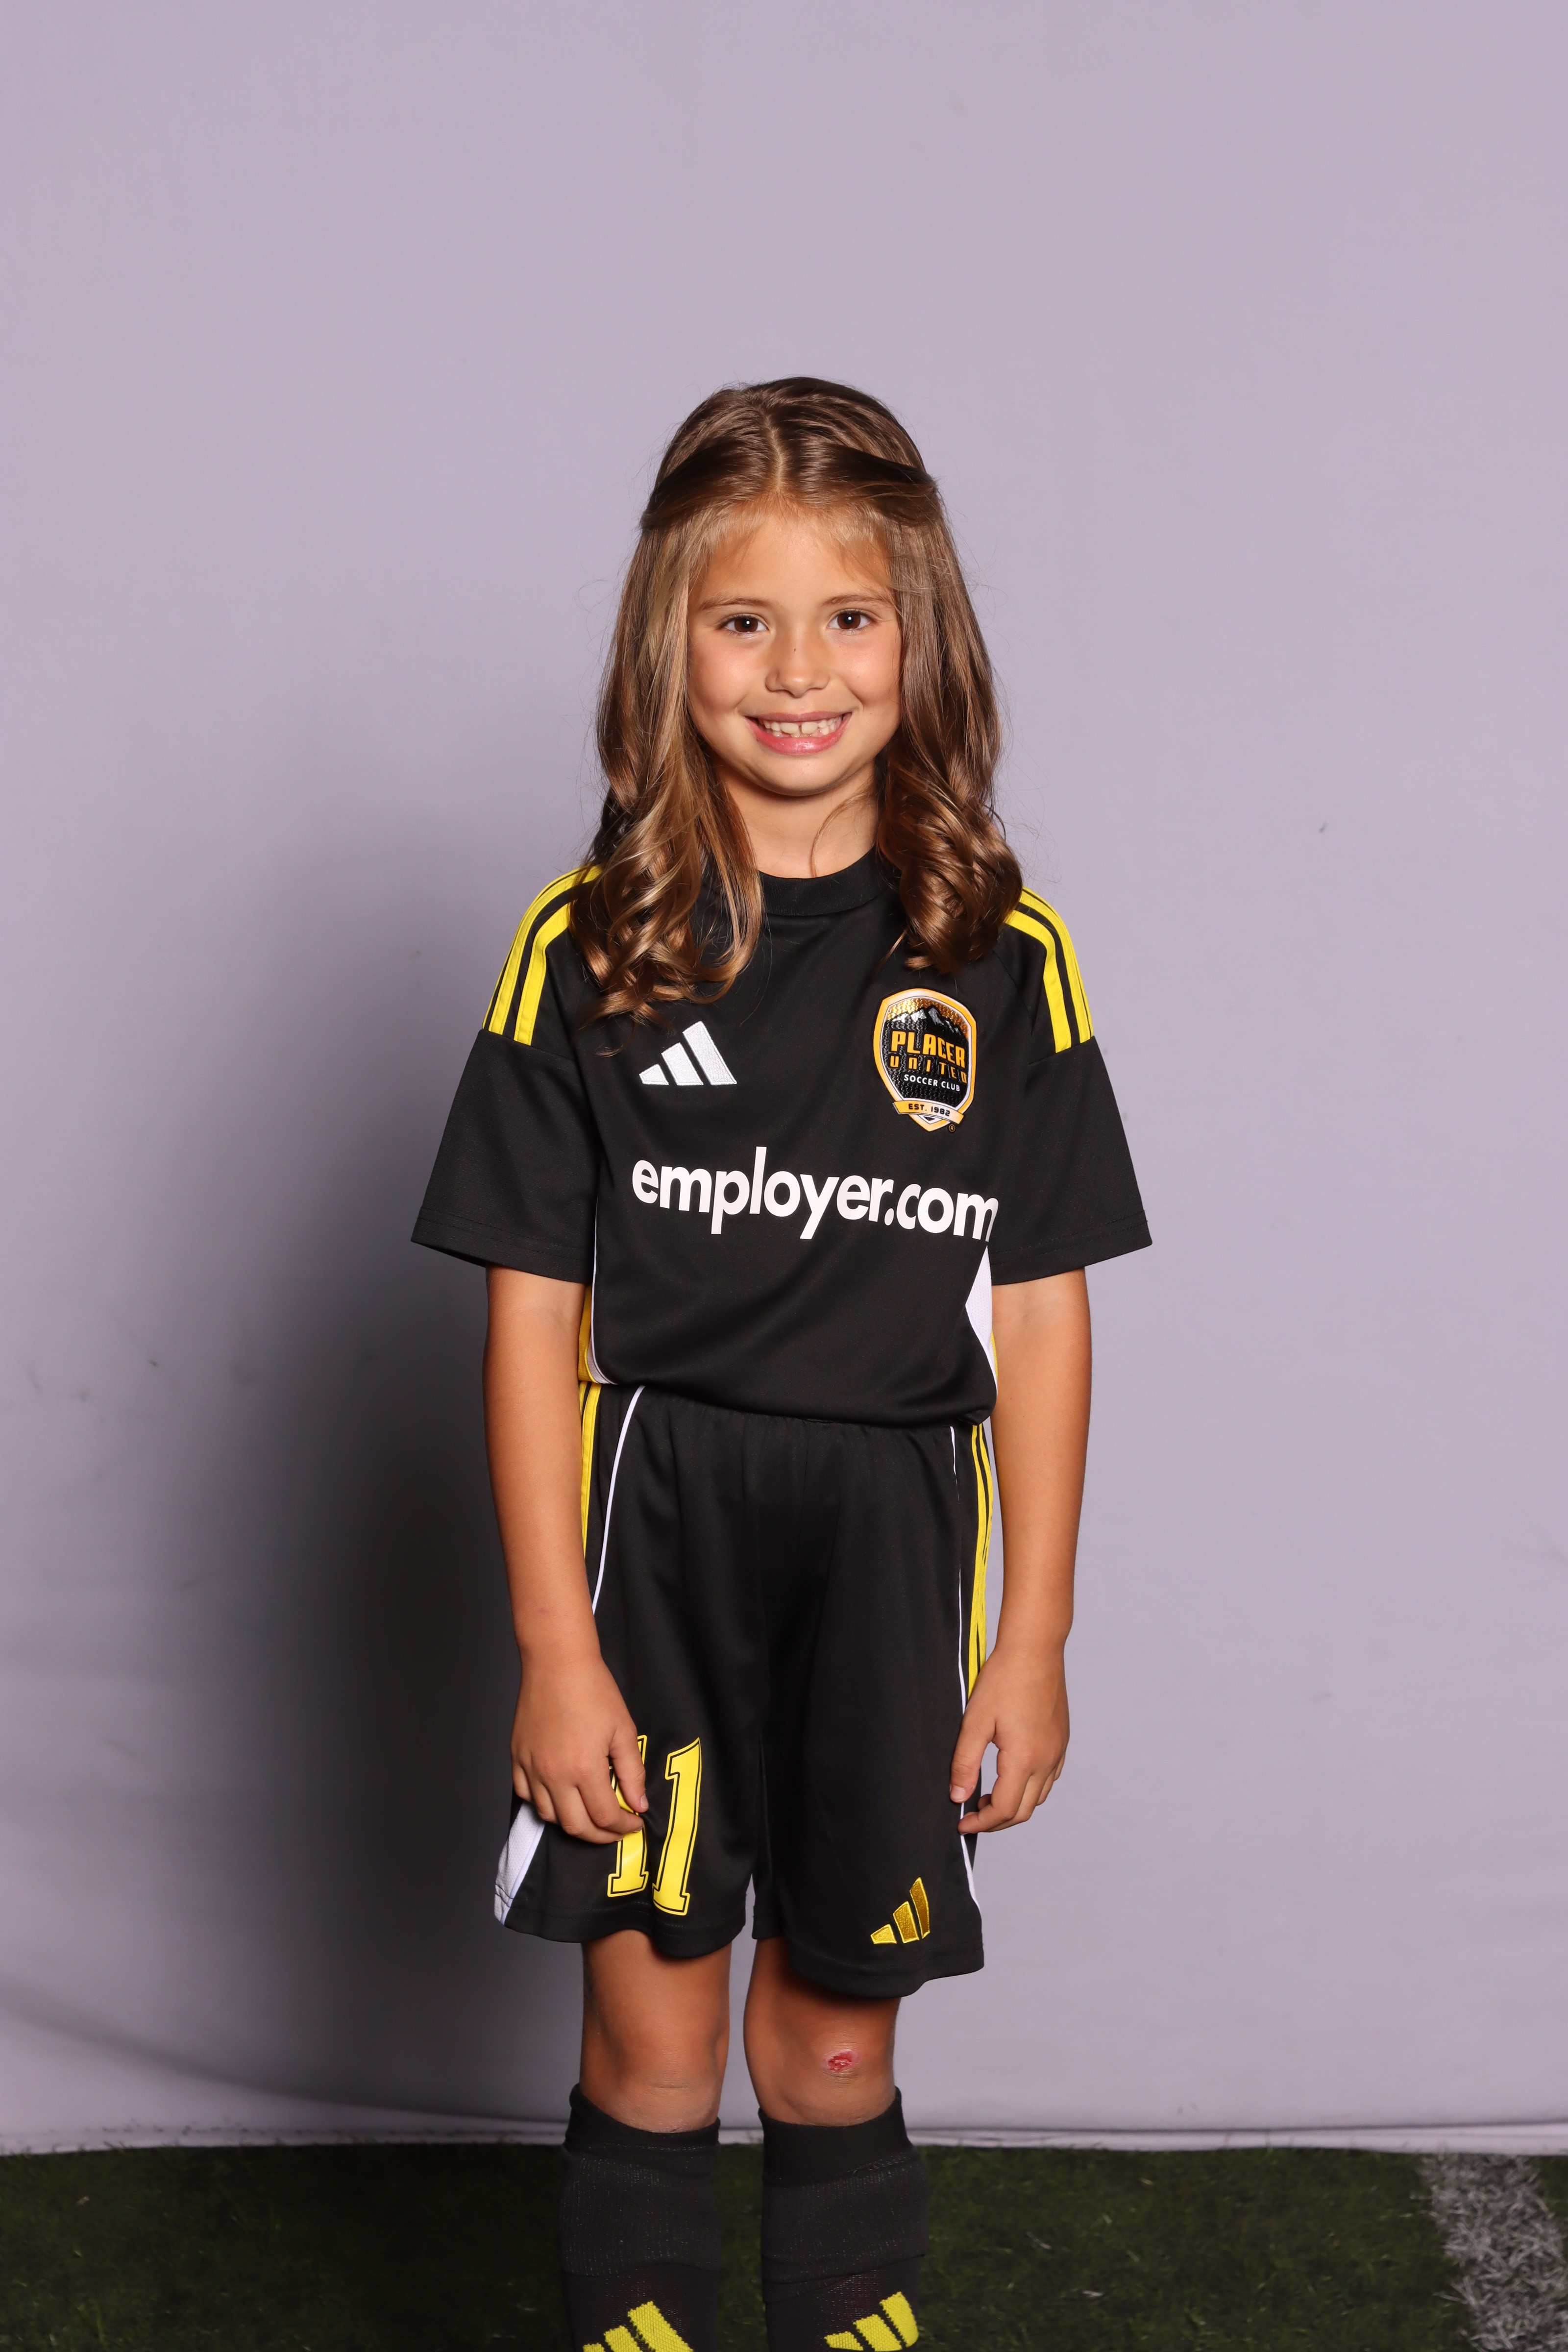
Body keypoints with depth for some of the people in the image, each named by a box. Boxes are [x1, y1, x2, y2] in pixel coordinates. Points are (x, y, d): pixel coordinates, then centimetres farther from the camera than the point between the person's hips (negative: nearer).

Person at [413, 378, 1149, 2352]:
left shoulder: (1002, 956, -1)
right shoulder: (589, 946, -5)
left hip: (891, 1544, 1)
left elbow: (1039, 1310, 1)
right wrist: (554, 1645, -8)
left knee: (835, 2046, 13)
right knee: (650, 2052, 8)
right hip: (649, 1534, -1)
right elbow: (533, 1310, -4)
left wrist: (1032, 1640, 0)